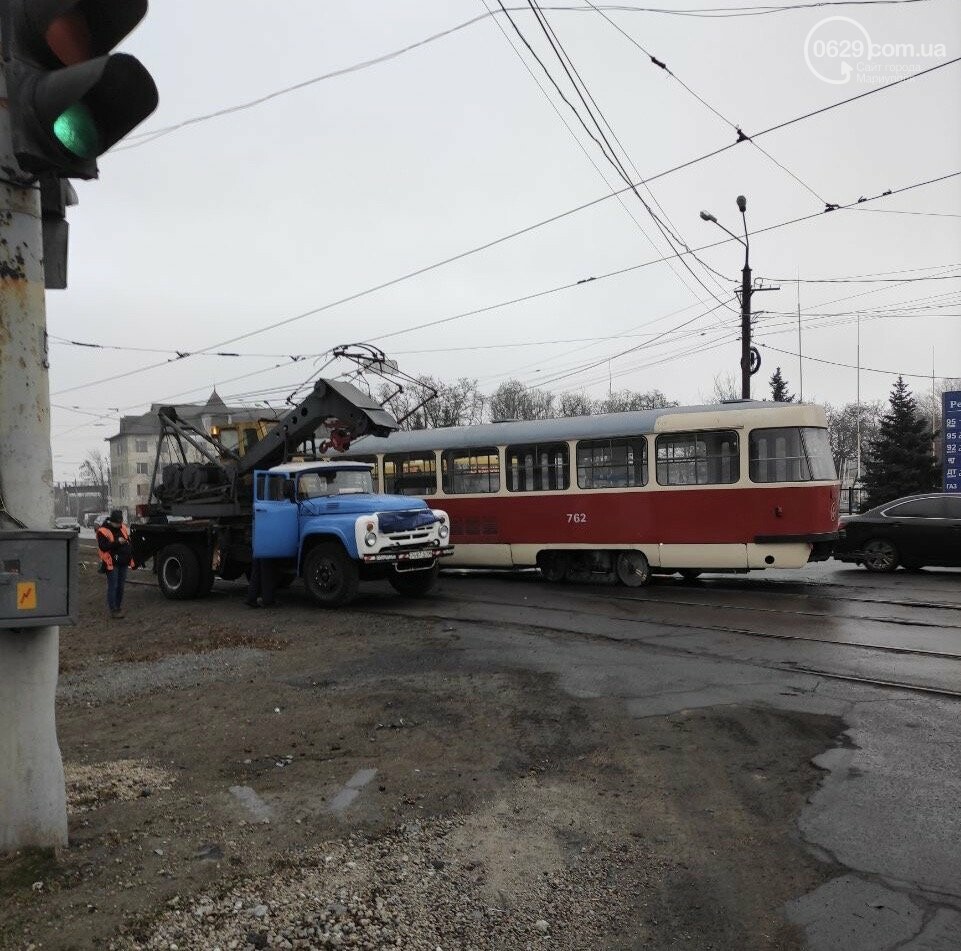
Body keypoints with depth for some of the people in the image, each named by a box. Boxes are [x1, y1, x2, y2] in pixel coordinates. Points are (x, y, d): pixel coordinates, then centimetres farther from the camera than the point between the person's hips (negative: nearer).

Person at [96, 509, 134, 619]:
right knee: (113, 587, -6)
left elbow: (129, 542, 22)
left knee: (121, 586, 12)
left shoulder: (123, 528, 11)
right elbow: (103, 547, -20)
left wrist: (130, 556, 16)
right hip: (112, 563, -7)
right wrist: (117, 542, -27)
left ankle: (118, 607, 22)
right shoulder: (103, 531, -10)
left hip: (123, 563, 7)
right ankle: (113, 610, -2)